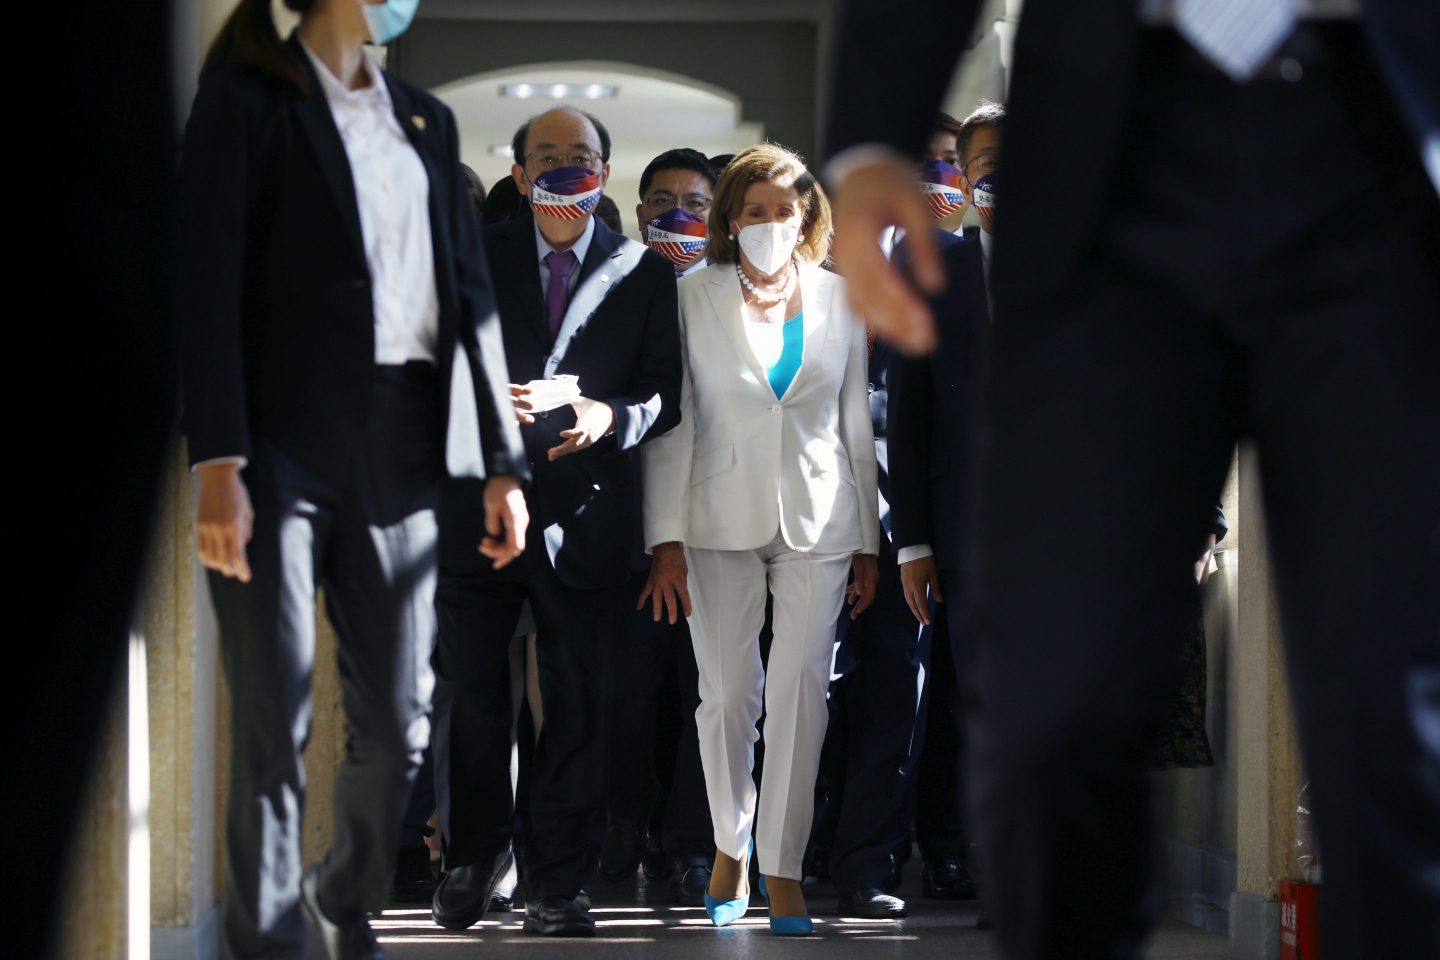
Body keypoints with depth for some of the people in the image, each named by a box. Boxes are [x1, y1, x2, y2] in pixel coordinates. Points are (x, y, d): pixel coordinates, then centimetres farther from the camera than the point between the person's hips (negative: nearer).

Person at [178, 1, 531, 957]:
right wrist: (218, 466, -17)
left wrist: (502, 463, 10)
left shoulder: (426, 120, 18)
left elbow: (470, 292, 16)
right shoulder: (248, 98, 0)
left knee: (399, 718, 7)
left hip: (396, 450, 5)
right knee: (274, 723, -6)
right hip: (283, 444, -5)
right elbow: (211, 285, -7)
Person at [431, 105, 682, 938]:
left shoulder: (644, 273, 8)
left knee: (577, 699, 1)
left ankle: (557, 883, 8)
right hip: (482, 500, 0)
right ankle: (475, 855, 21)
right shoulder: (473, 261, 9)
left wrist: (610, 417, -14)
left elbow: (668, 393, 6)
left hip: (586, 511, 0)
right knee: (471, 690, 3)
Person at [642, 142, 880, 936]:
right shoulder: (696, 298, 5)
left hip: (818, 518, 1)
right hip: (721, 515, -1)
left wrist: (870, 541, 9)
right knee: (728, 693, -1)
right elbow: (673, 421, 2)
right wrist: (666, 540, -6)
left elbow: (858, 422, 12)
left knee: (801, 684, -9)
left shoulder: (839, 299, 10)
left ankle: (783, 868, -6)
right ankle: (730, 844, 19)